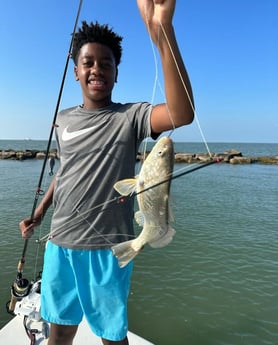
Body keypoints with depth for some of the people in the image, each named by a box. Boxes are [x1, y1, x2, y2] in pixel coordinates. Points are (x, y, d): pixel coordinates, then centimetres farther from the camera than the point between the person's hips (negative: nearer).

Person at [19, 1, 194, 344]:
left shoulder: (130, 116, -9)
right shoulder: (63, 119, 8)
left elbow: (182, 114, -29)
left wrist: (162, 31, -36)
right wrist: (38, 213, 16)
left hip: (106, 249, -4)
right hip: (59, 244, 5)